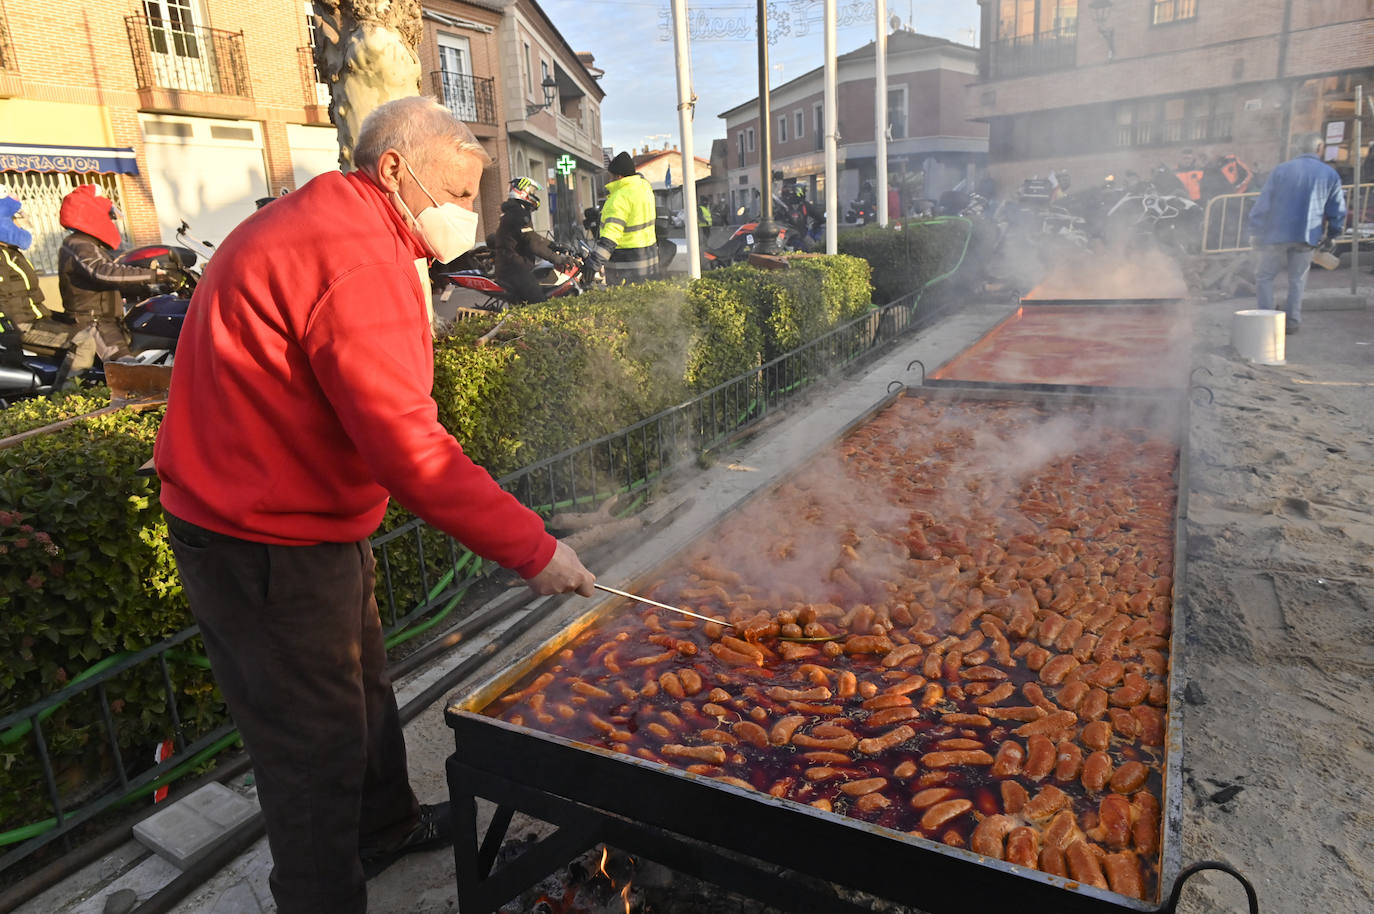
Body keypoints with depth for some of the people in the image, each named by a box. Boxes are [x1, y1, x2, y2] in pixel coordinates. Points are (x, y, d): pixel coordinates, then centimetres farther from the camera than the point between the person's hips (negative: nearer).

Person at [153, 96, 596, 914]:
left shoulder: (311, 225, 11)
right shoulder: (357, 263, -25)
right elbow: (409, 450, -30)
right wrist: (532, 548, -25)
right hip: (267, 547, -11)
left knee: (363, 688, 26)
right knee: (317, 741, 4)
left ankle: (388, 826, 48)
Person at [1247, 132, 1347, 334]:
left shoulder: (1281, 170, 0)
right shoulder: (1330, 174, 5)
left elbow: (1263, 204, -2)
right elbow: (1337, 211, 9)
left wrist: (1256, 233, 5)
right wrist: (1331, 233, 25)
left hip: (1277, 234, -2)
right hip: (1308, 237, 2)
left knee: (1264, 276, 6)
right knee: (1297, 280, 12)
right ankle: (1292, 321, 12)